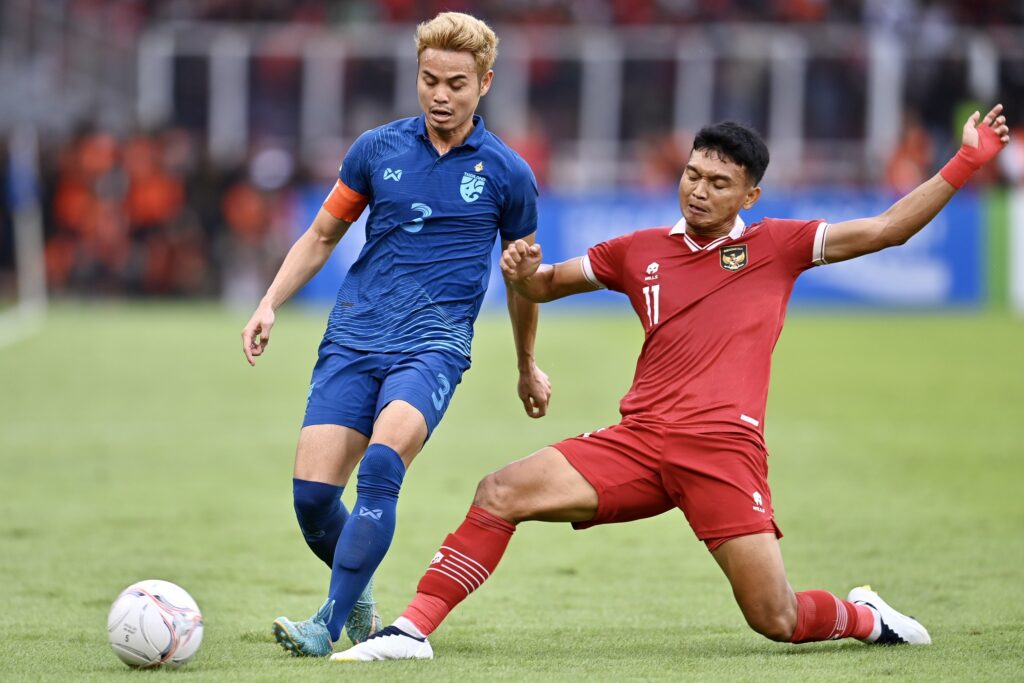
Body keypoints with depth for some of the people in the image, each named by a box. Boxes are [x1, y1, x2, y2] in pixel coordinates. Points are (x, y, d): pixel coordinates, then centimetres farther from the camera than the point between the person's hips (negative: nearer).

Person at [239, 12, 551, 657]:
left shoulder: (507, 173, 3)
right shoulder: (378, 149, 7)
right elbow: (322, 235, 19)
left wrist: (528, 367, 26)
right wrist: (270, 305, 7)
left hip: (434, 343, -3)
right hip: (353, 337, 3)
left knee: (381, 465, -29)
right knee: (312, 493, -9)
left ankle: (329, 626, -27)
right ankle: (358, 603, 20)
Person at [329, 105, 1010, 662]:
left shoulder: (777, 246, 8)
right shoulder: (641, 251, 15)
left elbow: (889, 229, 5)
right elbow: (546, 285, 24)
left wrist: (967, 163, -3)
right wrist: (525, 272, -1)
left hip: (725, 450, -3)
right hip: (640, 440, 3)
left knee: (777, 621, -9)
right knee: (501, 494, -16)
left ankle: (862, 617, 25)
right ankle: (412, 630, -12)